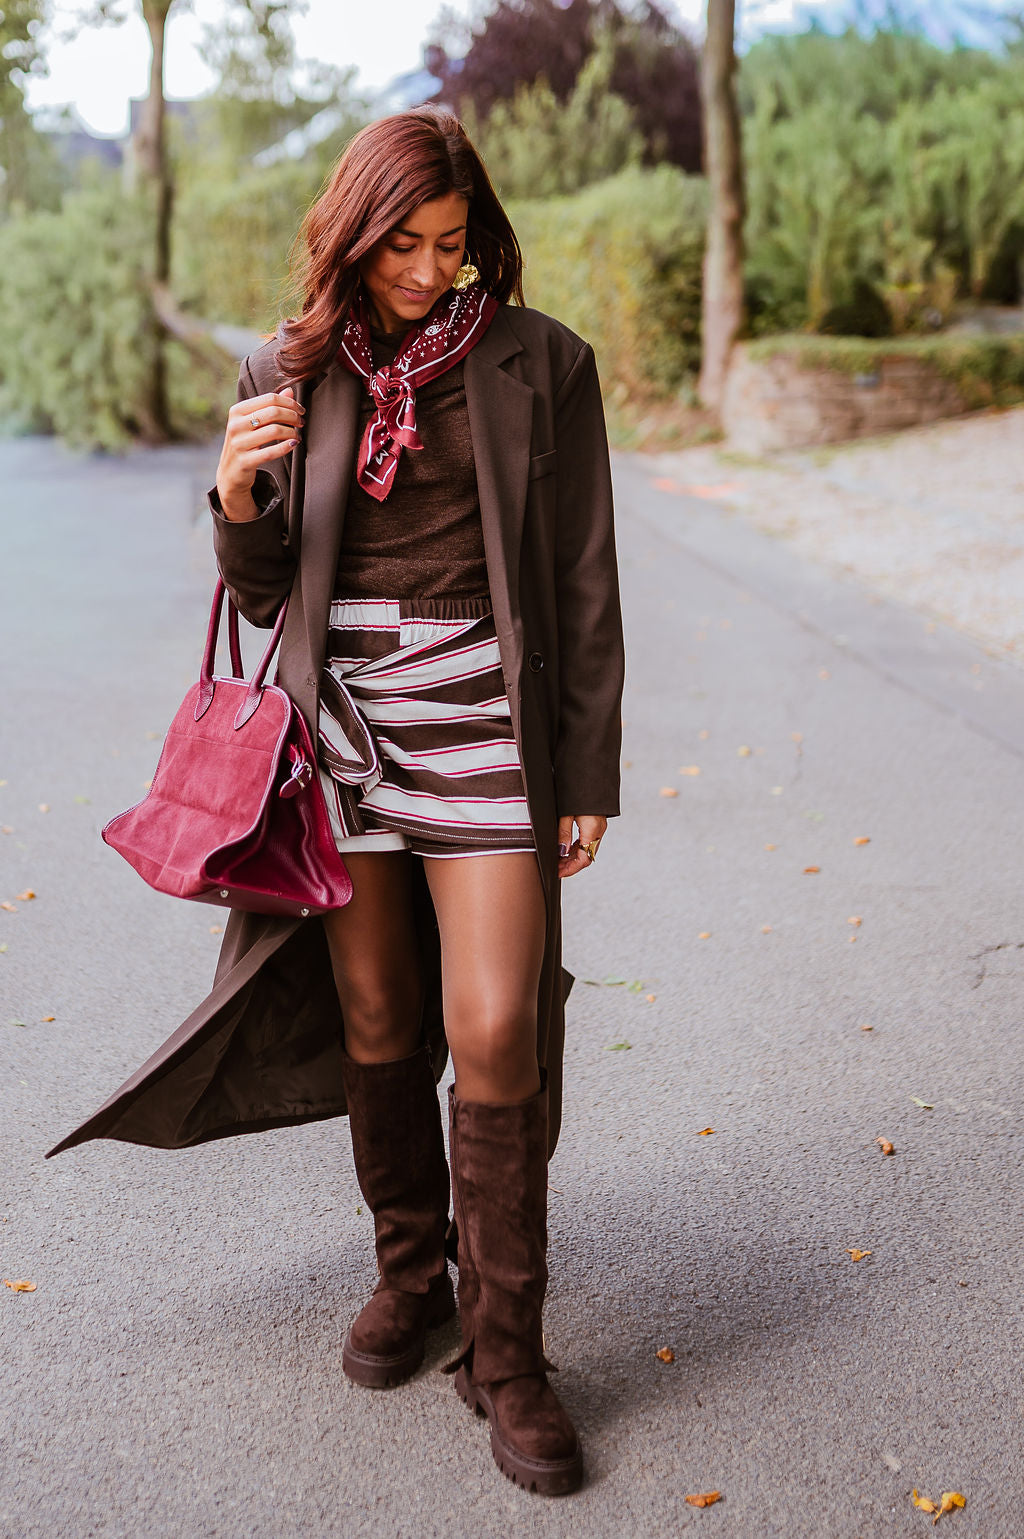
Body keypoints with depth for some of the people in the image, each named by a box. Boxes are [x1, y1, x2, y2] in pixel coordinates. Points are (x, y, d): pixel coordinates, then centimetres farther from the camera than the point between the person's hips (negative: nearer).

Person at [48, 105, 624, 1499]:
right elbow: (266, 593, 8)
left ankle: (505, 1352, 9)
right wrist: (238, 496, -14)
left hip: (486, 734, -2)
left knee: (494, 1041, -7)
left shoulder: (541, 365, -1)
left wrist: (587, 778, -1)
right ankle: (410, 1271, 33)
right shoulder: (293, 374, 5)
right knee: (378, 1030, 11)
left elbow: (582, 585, 1)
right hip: (345, 737, 3)